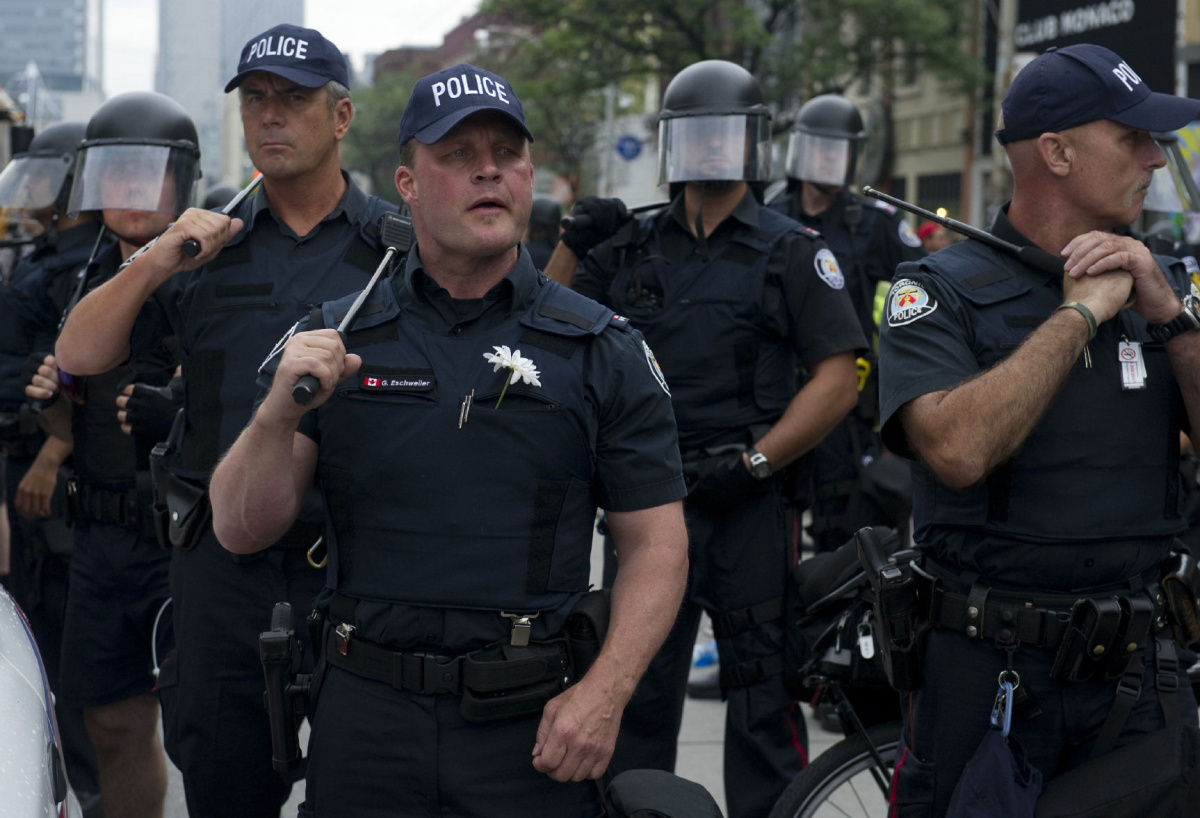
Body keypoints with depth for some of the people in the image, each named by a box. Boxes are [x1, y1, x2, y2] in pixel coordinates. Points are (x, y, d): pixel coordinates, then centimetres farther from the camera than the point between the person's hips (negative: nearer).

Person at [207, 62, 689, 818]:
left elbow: (656, 543, 1)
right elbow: (242, 529, 1)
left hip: (535, 726, -1)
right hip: (366, 720, 1)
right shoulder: (334, 340, 6)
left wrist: (604, 694, -13)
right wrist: (279, 414, -17)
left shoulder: (604, 350, 3)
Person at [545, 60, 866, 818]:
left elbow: (839, 377, -6)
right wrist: (572, 246, -3)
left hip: (745, 501, -4)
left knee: (761, 696, -1)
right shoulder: (633, 249, 12)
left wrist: (757, 459, -15)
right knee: (636, 688, 11)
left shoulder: (791, 252, 0)